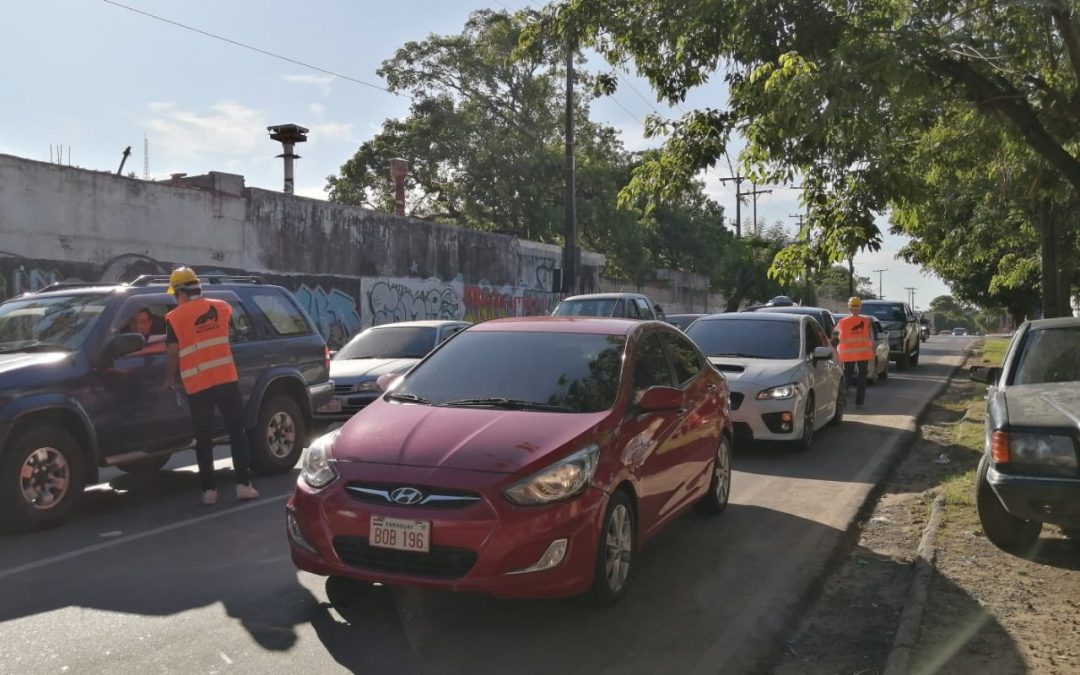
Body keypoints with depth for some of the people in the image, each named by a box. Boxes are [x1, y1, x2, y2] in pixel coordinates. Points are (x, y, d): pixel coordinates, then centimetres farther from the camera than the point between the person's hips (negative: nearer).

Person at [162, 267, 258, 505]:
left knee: (204, 439, 7)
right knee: (237, 431, 7)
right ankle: (243, 484, 4)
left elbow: (173, 354, -1)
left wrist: (169, 380, 13)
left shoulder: (175, 317, -1)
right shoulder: (222, 307, 9)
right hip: (226, 379, 2)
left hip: (197, 386, -2)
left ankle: (209, 490, 8)